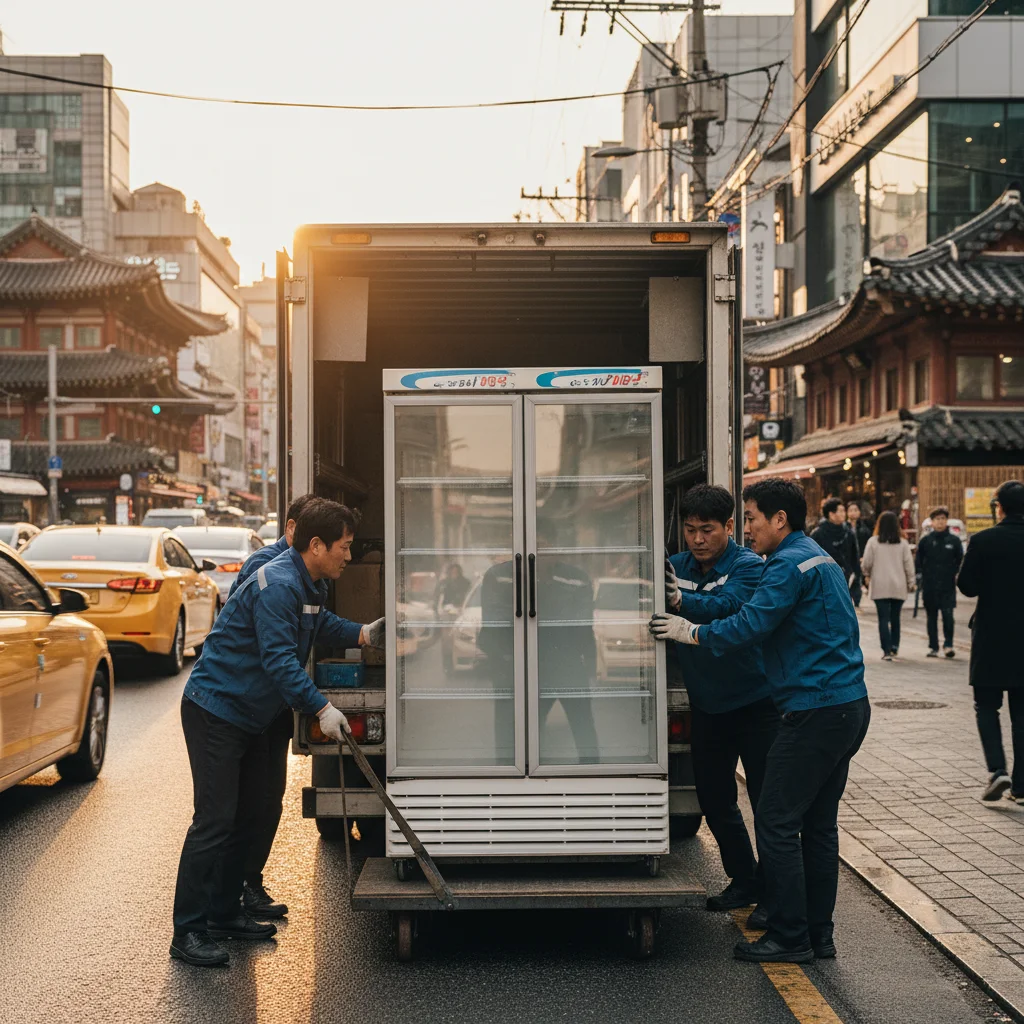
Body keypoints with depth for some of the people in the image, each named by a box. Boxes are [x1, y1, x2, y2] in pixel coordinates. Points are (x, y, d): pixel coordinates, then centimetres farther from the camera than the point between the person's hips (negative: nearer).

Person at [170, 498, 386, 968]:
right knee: (215, 819, -11)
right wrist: (321, 708, -30)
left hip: (247, 716, 10)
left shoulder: (310, 584, 8)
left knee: (248, 816, 14)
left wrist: (363, 634, 7)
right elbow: (279, 659, -28)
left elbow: (322, 623, 25)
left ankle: (224, 912, 25)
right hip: (214, 711, -10)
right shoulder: (276, 585, -24)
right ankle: (188, 931, -6)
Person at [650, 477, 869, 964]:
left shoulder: (790, 565, -13)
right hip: (849, 706, 10)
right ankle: (817, 933, 19)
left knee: (776, 823, -4)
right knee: (818, 824, 14)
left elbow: (747, 626, -20)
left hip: (816, 712, -10)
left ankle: (790, 937, 1)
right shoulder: (820, 559, 19)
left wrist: (691, 631, -5)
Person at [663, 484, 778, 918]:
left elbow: (727, 606, -32)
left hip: (754, 701, -5)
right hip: (706, 706, 5)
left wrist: (681, 600, -48)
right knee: (715, 800, 12)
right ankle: (744, 880, 30)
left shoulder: (748, 566, -15)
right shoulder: (677, 566, 3)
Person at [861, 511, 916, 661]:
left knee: (883, 619, -2)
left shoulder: (873, 542, -5)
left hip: (880, 586, -2)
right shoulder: (903, 543, 0)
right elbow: (909, 564, 0)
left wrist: (868, 575, 18)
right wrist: (911, 583, 10)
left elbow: (867, 563, -3)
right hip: (898, 587, 2)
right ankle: (894, 647, 19)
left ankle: (887, 650, -10)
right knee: (895, 618, 16)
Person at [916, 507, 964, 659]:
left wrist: (953, 573, -2)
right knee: (932, 617, 8)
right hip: (929, 586, 2)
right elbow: (918, 561, 7)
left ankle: (948, 644, 1)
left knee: (948, 615, -10)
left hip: (948, 585, -1)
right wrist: (925, 573, -2)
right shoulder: (925, 540, 4)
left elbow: (960, 561, 8)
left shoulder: (954, 541, 2)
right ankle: (933, 647, 15)